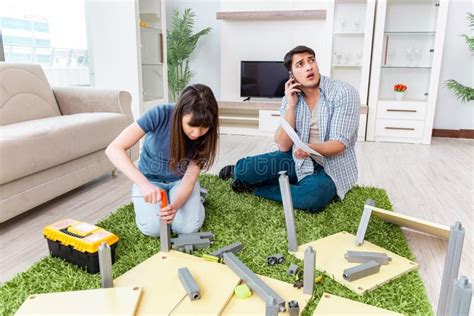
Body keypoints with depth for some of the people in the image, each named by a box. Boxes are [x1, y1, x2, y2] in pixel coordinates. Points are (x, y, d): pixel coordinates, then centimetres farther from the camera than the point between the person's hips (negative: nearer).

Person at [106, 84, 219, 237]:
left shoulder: (205, 135, -23)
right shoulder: (160, 115, -32)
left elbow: (190, 177, -22)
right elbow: (114, 149, -37)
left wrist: (175, 205, -43)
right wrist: (143, 183, -51)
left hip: (180, 179, 1)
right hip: (150, 179, -1)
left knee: (188, 227, -22)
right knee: (152, 228, -23)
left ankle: (194, 196, 11)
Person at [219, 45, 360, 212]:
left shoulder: (344, 94, -15)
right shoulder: (290, 98, -3)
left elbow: (339, 144, -19)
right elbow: (283, 145, -11)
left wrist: (310, 148, -39)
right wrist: (291, 105, -18)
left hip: (330, 166, -2)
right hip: (298, 159, 2)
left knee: (313, 197, -35)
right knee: (245, 170, -20)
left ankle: (256, 187, -12)